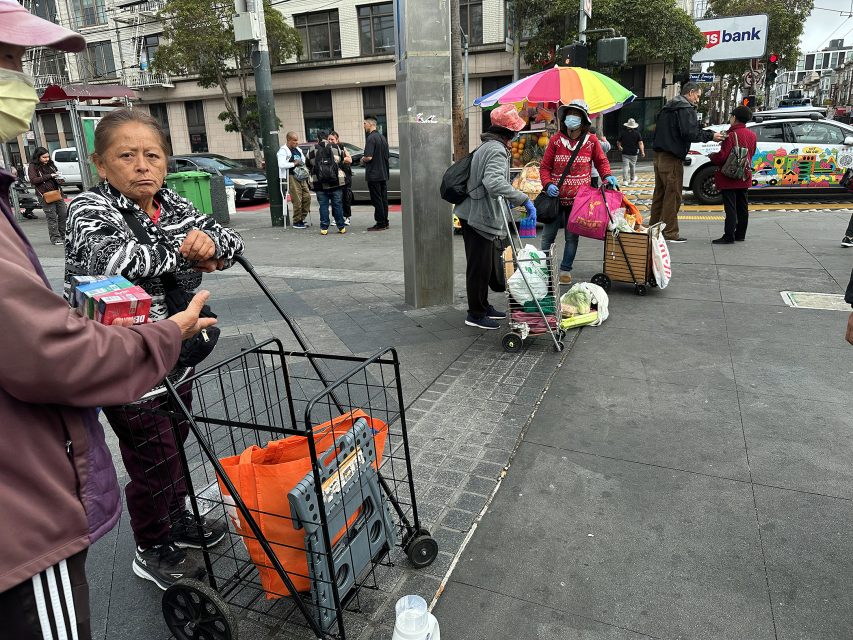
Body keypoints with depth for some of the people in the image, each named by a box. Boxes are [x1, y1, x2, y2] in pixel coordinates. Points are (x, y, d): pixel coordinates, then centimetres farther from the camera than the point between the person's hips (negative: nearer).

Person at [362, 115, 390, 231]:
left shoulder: (371, 138, -14)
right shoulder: (382, 137, 13)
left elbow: (369, 157, -23)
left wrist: (363, 160, -2)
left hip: (374, 175, -8)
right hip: (384, 174, 9)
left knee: (377, 200, -4)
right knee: (383, 199, 11)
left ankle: (380, 224, -2)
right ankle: (385, 222, 17)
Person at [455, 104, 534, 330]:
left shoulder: (487, 146, 16)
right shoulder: (497, 150, -18)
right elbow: (494, 182, -35)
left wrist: (506, 199, 27)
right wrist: (523, 199, -34)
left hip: (478, 214, 11)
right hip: (480, 217, -11)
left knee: (488, 265, 19)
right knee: (480, 267, -1)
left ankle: (483, 306, 32)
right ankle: (476, 314, 10)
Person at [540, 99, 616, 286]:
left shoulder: (591, 141, 1)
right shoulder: (556, 140, -1)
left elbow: (601, 161, 14)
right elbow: (545, 167, 2)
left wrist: (607, 176, -5)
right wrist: (547, 184, -14)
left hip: (579, 200, 0)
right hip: (556, 197, 0)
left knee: (572, 237, 7)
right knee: (548, 235, 4)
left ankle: (565, 270, 18)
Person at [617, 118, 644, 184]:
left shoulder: (623, 133, 0)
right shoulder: (637, 133, -1)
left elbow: (618, 142, 9)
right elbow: (640, 143, -10)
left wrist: (619, 147, 29)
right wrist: (642, 152, -10)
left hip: (625, 152, -1)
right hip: (634, 153, 1)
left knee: (625, 166, -4)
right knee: (632, 166, 16)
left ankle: (625, 180, -14)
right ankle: (632, 179, 30)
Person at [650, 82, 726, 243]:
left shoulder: (667, 108, 20)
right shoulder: (686, 109, -9)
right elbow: (690, 133, -20)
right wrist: (710, 136, -11)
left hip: (659, 156, 9)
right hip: (672, 158, -9)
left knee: (660, 194, 15)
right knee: (673, 195, -5)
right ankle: (670, 233, -2)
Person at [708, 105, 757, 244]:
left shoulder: (732, 135, -17)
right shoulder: (752, 135, 9)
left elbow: (722, 156, -20)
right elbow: (751, 154, 15)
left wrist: (712, 156, -1)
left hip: (730, 178, -8)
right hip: (744, 177, 8)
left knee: (730, 208, -7)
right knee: (742, 207, 14)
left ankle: (729, 236, -7)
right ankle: (740, 234, 23)